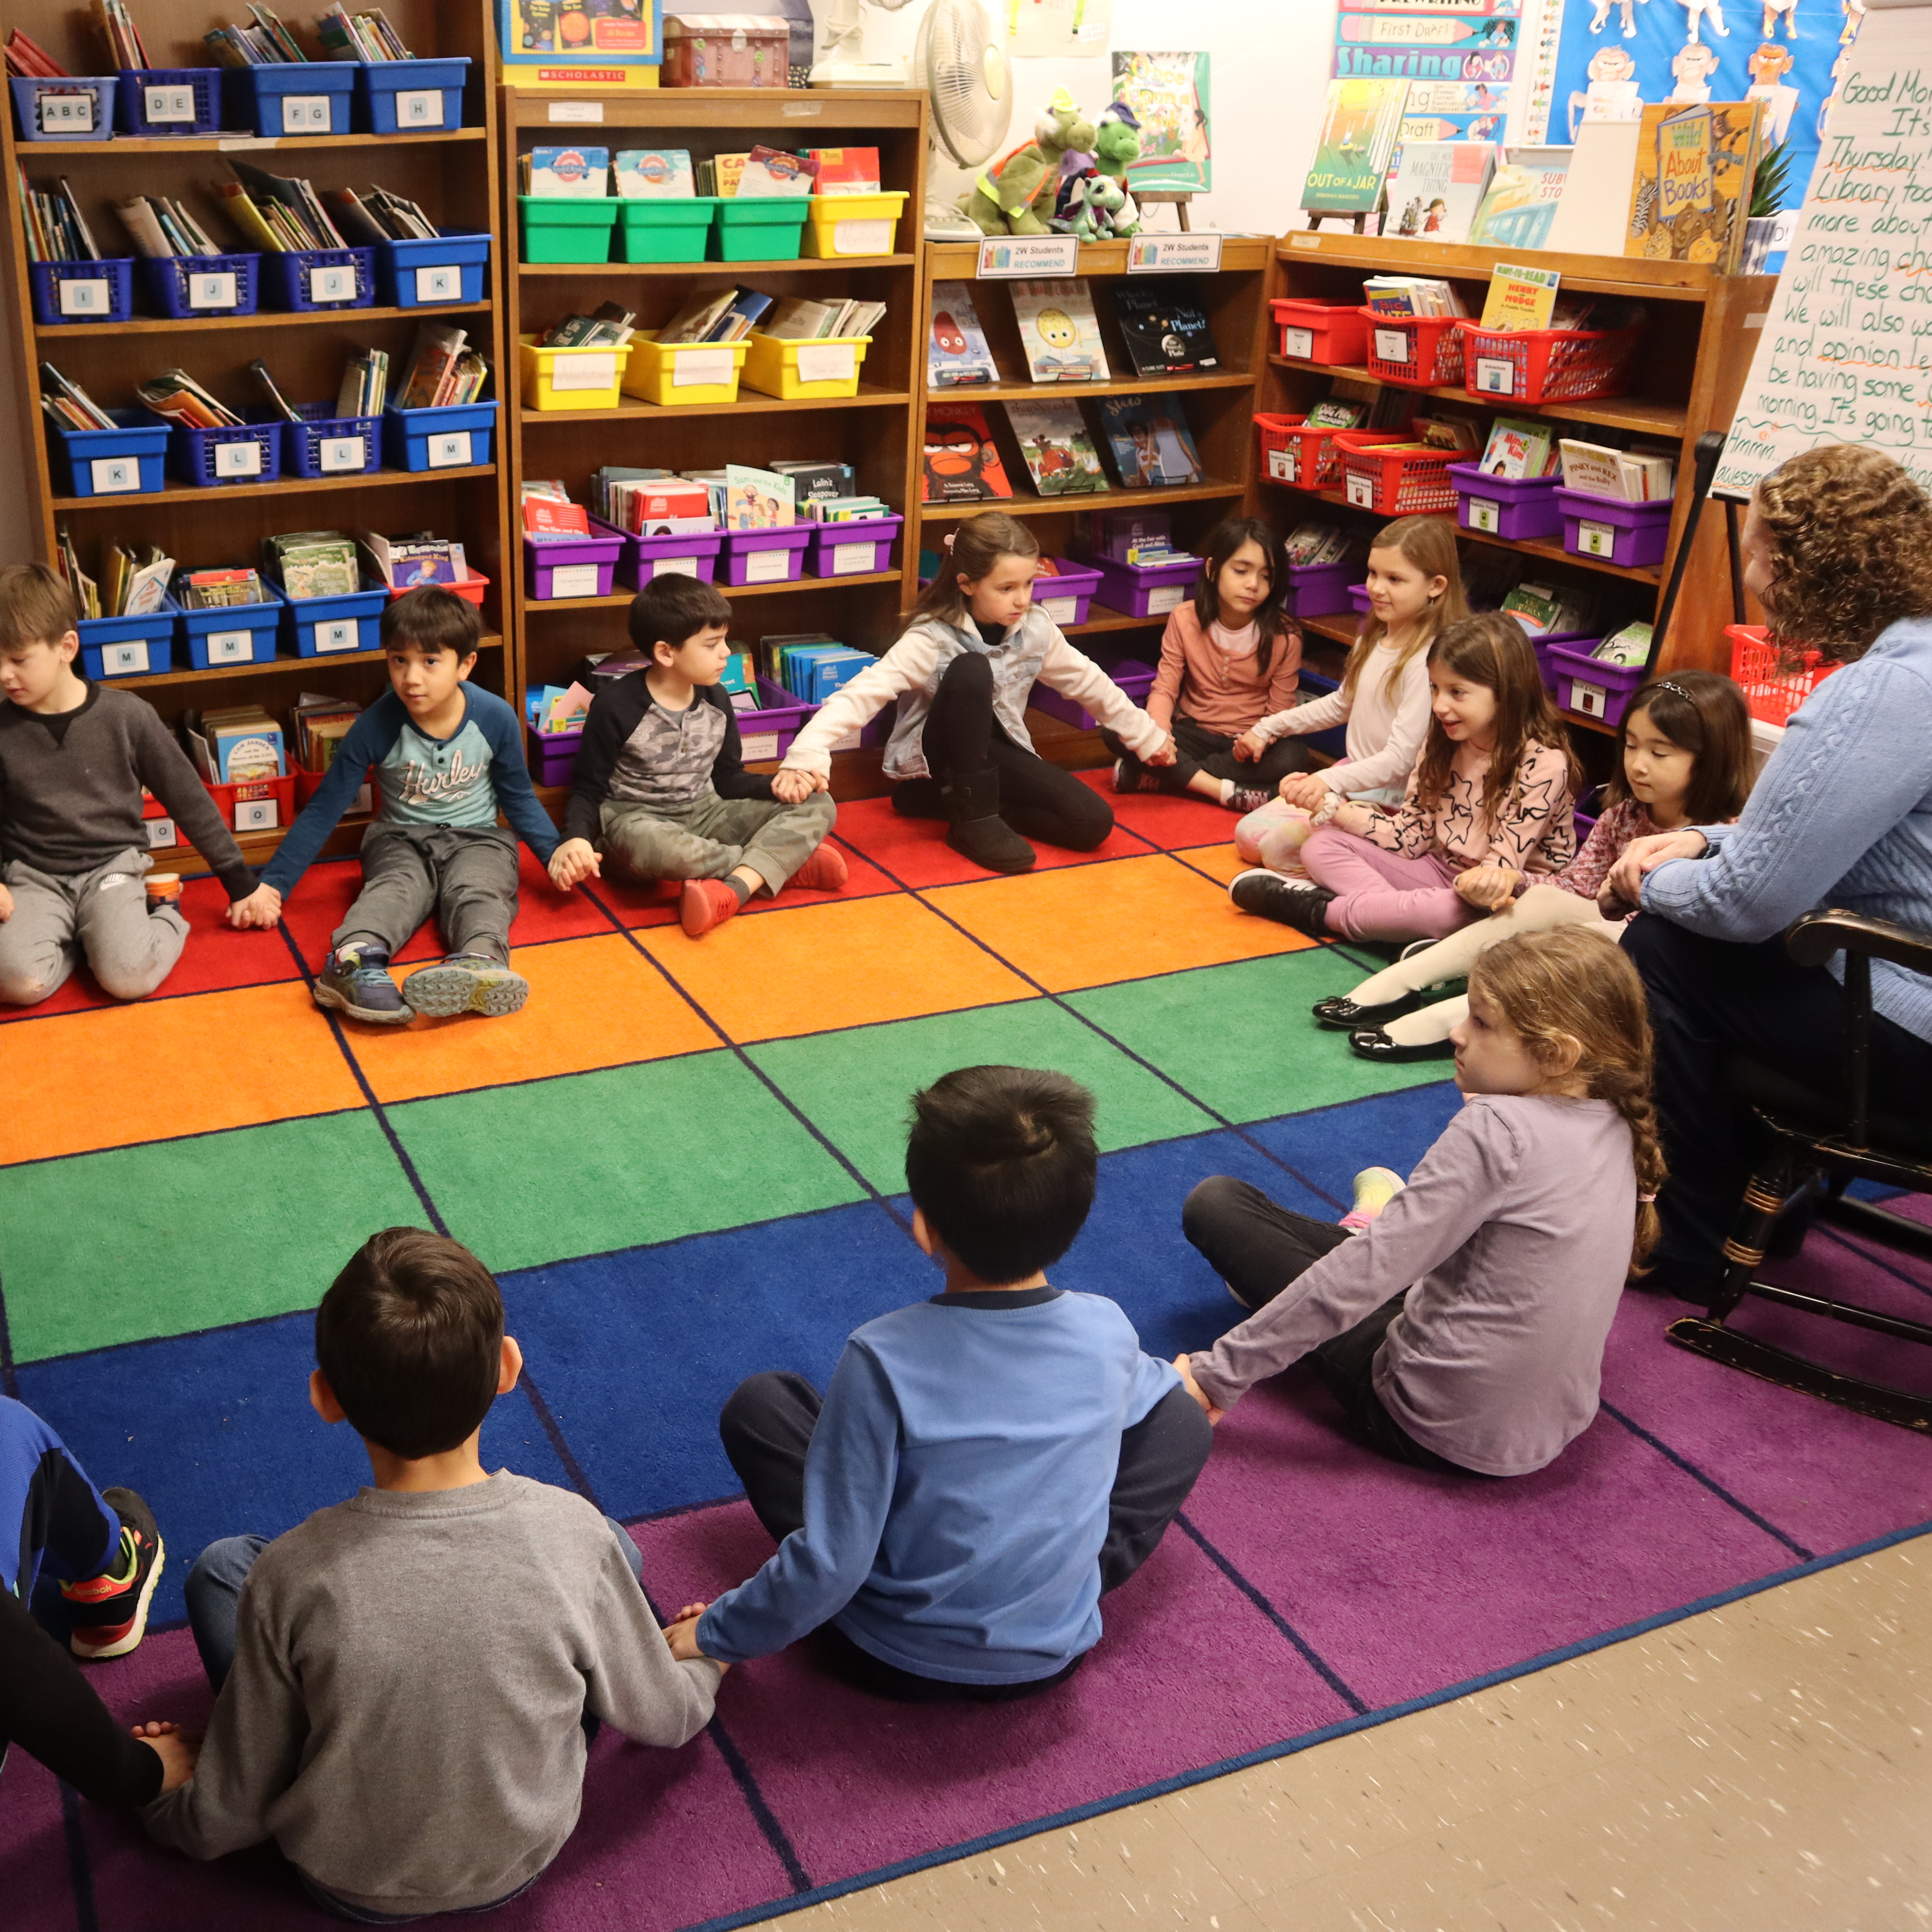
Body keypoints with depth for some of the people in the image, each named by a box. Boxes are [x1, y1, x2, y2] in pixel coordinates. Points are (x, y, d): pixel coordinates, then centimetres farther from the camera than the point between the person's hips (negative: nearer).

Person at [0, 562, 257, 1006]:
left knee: (128, 976, -29)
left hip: (112, 865, -1)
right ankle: (78, 936, 3)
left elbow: (189, 799, 2)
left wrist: (241, 883, 5)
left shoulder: (126, 715, -6)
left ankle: (165, 918, 3)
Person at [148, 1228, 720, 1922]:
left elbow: (228, 1821, -14)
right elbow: (661, 1719, -8)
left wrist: (159, 1800, 9)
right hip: (522, 1863, 1)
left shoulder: (291, 1578, -28)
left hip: (348, 1885, 0)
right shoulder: (575, 1534, -26)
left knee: (221, 1568, 12)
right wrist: (701, 1663, 15)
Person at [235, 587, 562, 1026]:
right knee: (395, 888, -33)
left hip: (476, 838, 0)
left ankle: (481, 961, -67)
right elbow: (323, 809, -4)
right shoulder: (377, 726, -11)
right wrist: (272, 884, -7)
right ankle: (352, 961, -65)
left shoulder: (495, 718, -8)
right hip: (401, 840, 0)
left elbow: (519, 799, 7)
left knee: (478, 890, -33)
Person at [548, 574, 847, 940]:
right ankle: (786, 861, -24)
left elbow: (729, 779, 11)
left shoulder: (715, 699, 2)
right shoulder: (615, 707, -13)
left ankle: (733, 888, -36)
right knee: (645, 843, -44)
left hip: (704, 815, 5)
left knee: (818, 806, -11)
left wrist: (777, 786, -10)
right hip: (638, 818, -5)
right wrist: (576, 838, -27)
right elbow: (588, 791, -6)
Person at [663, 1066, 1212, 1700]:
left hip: (892, 1664, -2)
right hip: (1052, 1658, 2)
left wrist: (716, 1635, -5)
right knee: (1181, 1418, 15)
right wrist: (1185, 1382, 36)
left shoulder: (884, 1360, -27)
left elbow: (830, 1565, -23)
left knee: (759, 1403, 11)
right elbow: (1145, 1392, 11)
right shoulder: (1109, 1332, -15)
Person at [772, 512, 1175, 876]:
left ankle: (958, 801, -3)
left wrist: (1147, 737, 13)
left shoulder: (1036, 628, -10)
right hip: (935, 759, -5)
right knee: (971, 670, -34)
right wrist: (806, 756, -53)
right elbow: (863, 693, -37)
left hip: (995, 751, 5)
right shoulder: (931, 640, -26)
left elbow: (1088, 682, 6)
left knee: (1092, 823, -15)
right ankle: (974, 817, -23)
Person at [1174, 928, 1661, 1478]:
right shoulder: (1616, 1128, -1)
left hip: (1437, 1429, -8)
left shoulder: (1495, 1130, -24)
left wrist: (1220, 1371, -19)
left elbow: (1367, 1272, -24)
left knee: (1215, 1203, 1)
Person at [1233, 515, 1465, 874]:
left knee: (1281, 846, -23)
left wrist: (1330, 781, -39)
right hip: (1354, 775, 9)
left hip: (1392, 799, -9)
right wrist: (1271, 726, 27)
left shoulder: (1427, 662, -23)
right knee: (1248, 835, 1)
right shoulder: (1373, 641, 6)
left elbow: (1400, 758, -27)